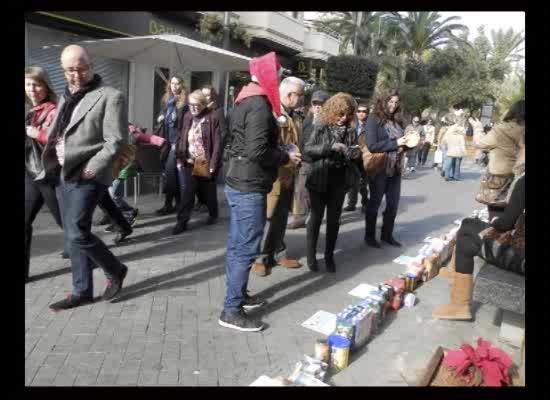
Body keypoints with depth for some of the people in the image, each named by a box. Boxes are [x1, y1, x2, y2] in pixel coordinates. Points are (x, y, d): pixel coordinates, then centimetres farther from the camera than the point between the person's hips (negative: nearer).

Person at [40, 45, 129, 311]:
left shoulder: (110, 96, -8)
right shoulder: (67, 98, 17)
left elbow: (115, 141, -14)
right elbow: (56, 132, 23)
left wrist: (90, 169, -18)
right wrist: (52, 160, 8)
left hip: (87, 176, -8)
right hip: (64, 174, 8)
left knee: (77, 234, -12)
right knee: (73, 235, 10)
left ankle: (116, 270, 12)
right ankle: (82, 291, 22)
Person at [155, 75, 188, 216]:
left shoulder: (185, 102, -8)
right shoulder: (167, 99, 14)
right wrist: (160, 118, 5)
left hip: (177, 140, -7)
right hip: (167, 139, 7)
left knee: (169, 170, -10)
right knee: (174, 171, 10)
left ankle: (168, 204, -4)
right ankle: (178, 202, 19)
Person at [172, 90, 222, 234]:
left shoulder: (212, 118, -9)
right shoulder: (187, 117, 6)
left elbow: (217, 143, -12)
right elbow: (182, 139, 10)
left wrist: (213, 164, -15)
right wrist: (179, 158, 3)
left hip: (205, 163, -3)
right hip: (189, 162, 3)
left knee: (208, 193, 15)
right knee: (186, 193, -3)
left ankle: (213, 214, 39)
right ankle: (182, 222, 3)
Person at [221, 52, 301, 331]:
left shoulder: (243, 102, 14)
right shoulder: (259, 105, -16)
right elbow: (257, 151, -26)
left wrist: (280, 153, 14)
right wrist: (286, 157, -10)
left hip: (237, 183, 10)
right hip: (250, 188, -10)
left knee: (237, 246, 16)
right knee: (246, 249, -4)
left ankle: (238, 295, 29)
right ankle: (231, 311, 5)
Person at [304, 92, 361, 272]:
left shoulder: (351, 132, 5)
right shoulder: (320, 129, -4)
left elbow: (354, 157, 12)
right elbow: (307, 149, -12)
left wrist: (356, 154, -12)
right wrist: (330, 147, -22)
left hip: (339, 181, 3)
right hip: (319, 180, -3)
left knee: (334, 219, 8)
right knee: (316, 217, 5)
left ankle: (329, 255, 21)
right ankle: (311, 255, 17)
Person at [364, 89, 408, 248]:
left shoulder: (396, 120, 8)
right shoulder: (373, 119, -10)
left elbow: (400, 144, 17)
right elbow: (371, 145, -20)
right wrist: (395, 143, -20)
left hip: (395, 169, 6)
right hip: (379, 168, -6)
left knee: (393, 204, 13)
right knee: (374, 203, 8)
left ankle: (387, 234, 30)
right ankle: (370, 236, 22)